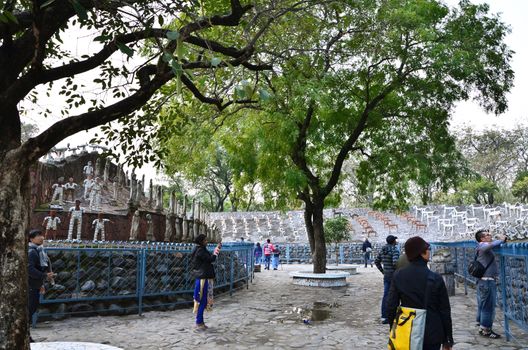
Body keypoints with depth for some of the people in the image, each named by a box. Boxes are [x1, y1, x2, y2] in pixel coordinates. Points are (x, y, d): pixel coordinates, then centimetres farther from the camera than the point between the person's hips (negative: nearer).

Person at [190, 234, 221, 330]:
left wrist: (216, 250, 12)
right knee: (202, 300, -3)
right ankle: (199, 323, 4)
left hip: (202, 277, 10)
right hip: (203, 278, -10)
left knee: (203, 300, 14)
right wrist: (217, 249, -8)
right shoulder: (200, 251, -16)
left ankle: (200, 322, 21)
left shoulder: (200, 250, 15)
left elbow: (209, 258, 17)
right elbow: (211, 259, -17)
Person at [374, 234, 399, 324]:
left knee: (385, 295, 8)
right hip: (394, 276, -6)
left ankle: (384, 317, 10)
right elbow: (395, 262, -29)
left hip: (386, 275, 6)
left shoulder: (383, 250, 7)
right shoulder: (395, 250, -15)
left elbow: (376, 261, 12)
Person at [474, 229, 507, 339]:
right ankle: (486, 330, 6)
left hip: (483, 281, 10)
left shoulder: (483, 247, 14)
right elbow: (491, 245, -38)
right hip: (487, 281, -10)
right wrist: (501, 240, -24)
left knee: (482, 306, 16)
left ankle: (482, 327, 26)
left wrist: (501, 240, 5)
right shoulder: (483, 246, -17)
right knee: (488, 307, -2)